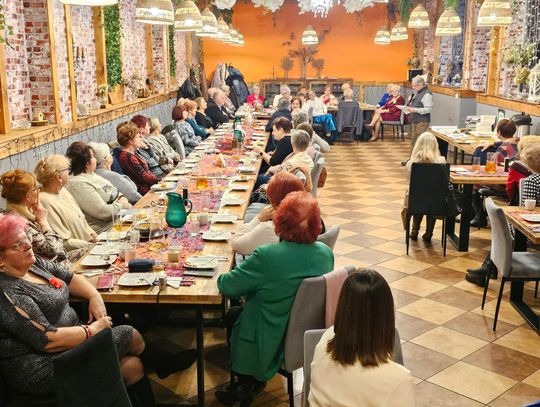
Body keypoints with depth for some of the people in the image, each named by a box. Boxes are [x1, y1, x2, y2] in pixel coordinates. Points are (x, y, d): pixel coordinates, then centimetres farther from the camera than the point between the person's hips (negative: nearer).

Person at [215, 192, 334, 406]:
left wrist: (221, 277, 4)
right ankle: (256, 379, 37)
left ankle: (244, 384, 36)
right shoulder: (326, 252, -10)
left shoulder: (266, 256, -28)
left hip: (275, 343, -5)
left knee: (233, 315, 24)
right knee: (242, 311, 26)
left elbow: (227, 286, -19)